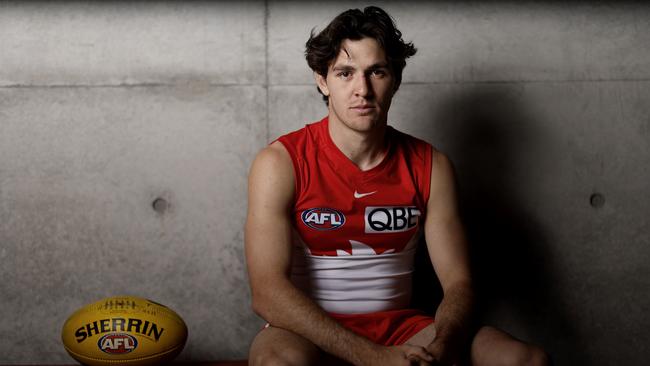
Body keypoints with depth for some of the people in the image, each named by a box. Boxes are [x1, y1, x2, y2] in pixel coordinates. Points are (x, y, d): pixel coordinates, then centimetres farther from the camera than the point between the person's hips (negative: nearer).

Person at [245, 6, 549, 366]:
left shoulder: (430, 166, 2)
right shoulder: (280, 163, -10)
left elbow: (458, 282, -1)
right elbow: (267, 292, -19)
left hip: (399, 329, 4)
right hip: (309, 334, -3)